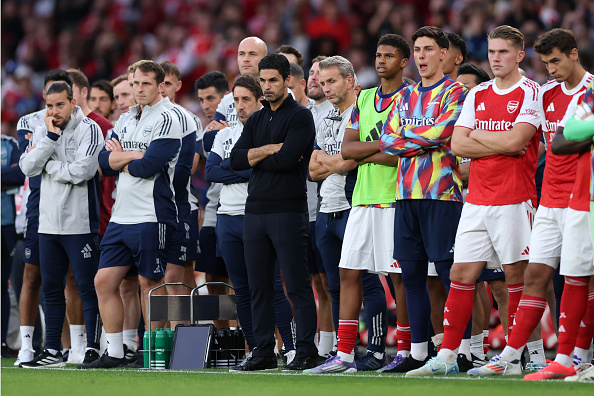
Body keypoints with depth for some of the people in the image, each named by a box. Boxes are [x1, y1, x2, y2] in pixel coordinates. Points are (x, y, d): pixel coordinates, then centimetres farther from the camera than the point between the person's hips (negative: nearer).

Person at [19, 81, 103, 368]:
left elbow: (81, 171, -20)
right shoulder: (42, 132, 11)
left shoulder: (88, 129, -8)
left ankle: (94, 349, 1)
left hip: (79, 223, -7)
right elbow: (28, 167, -2)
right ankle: (52, 352, 17)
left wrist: (48, 165, -7)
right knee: (51, 288, 10)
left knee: (87, 287, -3)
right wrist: (50, 138, -10)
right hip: (49, 223, 7)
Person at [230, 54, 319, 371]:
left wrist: (254, 159, -1)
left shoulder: (300, 117, -3)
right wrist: (270, 149, -9)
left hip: (288, 211, -7)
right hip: (255, 211, 7)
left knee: (297, 285, -6)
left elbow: (287, 159, -16)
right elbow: (236, 160, 5)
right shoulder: (256, 120, 18)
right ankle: (264, 351, 12)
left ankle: (305, 351, -3)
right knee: (258, 286, 7)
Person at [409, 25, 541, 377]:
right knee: (461, 273, 2)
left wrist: (478, 136, -2)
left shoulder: (531, 93, -4)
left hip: (513, 200, -5)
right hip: (477, 200, 6)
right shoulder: (477, 95, 14)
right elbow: (458, 144, 5)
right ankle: (447, 357, 3)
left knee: (517, 275, -2)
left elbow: (515, 141, -17)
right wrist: (502, 144, -6)